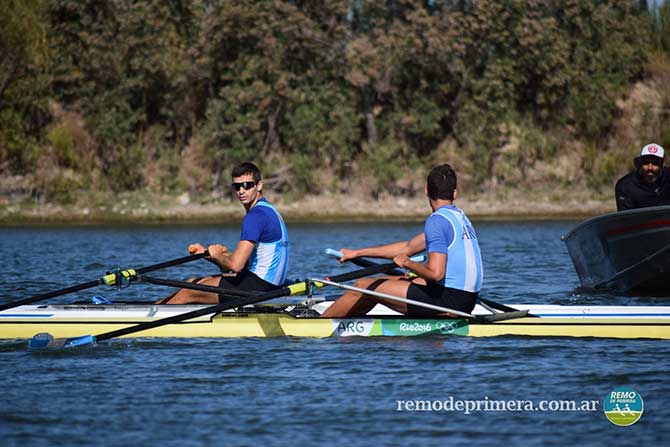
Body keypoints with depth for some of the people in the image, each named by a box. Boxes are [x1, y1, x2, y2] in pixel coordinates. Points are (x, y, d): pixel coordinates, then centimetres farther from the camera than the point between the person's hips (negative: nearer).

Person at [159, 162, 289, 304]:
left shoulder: (256, 215, -19)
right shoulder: (267, 210, 15)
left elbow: (235, 265, -26)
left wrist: (216, 255, -4)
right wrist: (205, 252, 8)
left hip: (257, 285, -10)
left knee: (188, 292, 3)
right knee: (192, 282, 17)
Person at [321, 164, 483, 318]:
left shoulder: (437, 221, -14)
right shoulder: (460, 217, 16)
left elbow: (435, 273, -26)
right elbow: (408, 247, 21)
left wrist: (407, 263, -6)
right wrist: (357, 253, 24)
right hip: (467, 300, 9)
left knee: (363, 287, 5)